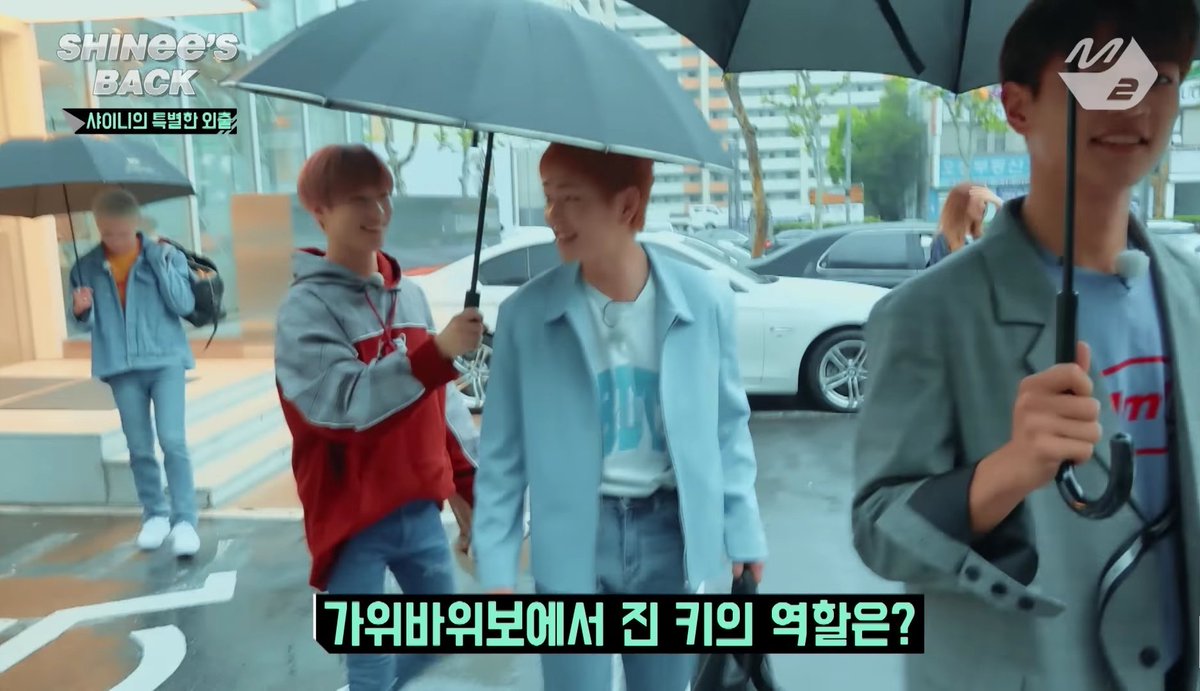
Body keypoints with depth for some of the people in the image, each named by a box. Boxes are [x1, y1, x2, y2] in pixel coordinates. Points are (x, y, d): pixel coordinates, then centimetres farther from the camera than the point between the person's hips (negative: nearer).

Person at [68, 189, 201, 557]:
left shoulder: (165, 256, -1)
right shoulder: (87, 267, 5)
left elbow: (185, 305, -9)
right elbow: (88, 323, 9)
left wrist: (161, 261, -14)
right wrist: (81, 311, -14)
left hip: (165, 361, -2)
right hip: (120, 367, 3)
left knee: (173, 442, -11)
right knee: (139, 448, 10)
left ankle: (184, 520, -4)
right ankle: (154, 515, 24)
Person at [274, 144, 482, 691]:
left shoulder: (410, 295, 8)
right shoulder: (307, 307, -13)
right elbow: (344, 401, -27)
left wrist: (465, 482, 13)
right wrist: (438, 351, -36)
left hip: (420, 508, 7)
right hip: (353, 519, -6)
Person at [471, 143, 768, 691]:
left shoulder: (704, 300, -7)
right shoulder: (525, 315, -9)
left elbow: (729, 426, 2)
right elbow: (501, 451, -3)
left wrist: (743, 534, 2)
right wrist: (496, 567, -4)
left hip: (669, 531, 1)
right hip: (574, 539, -1)